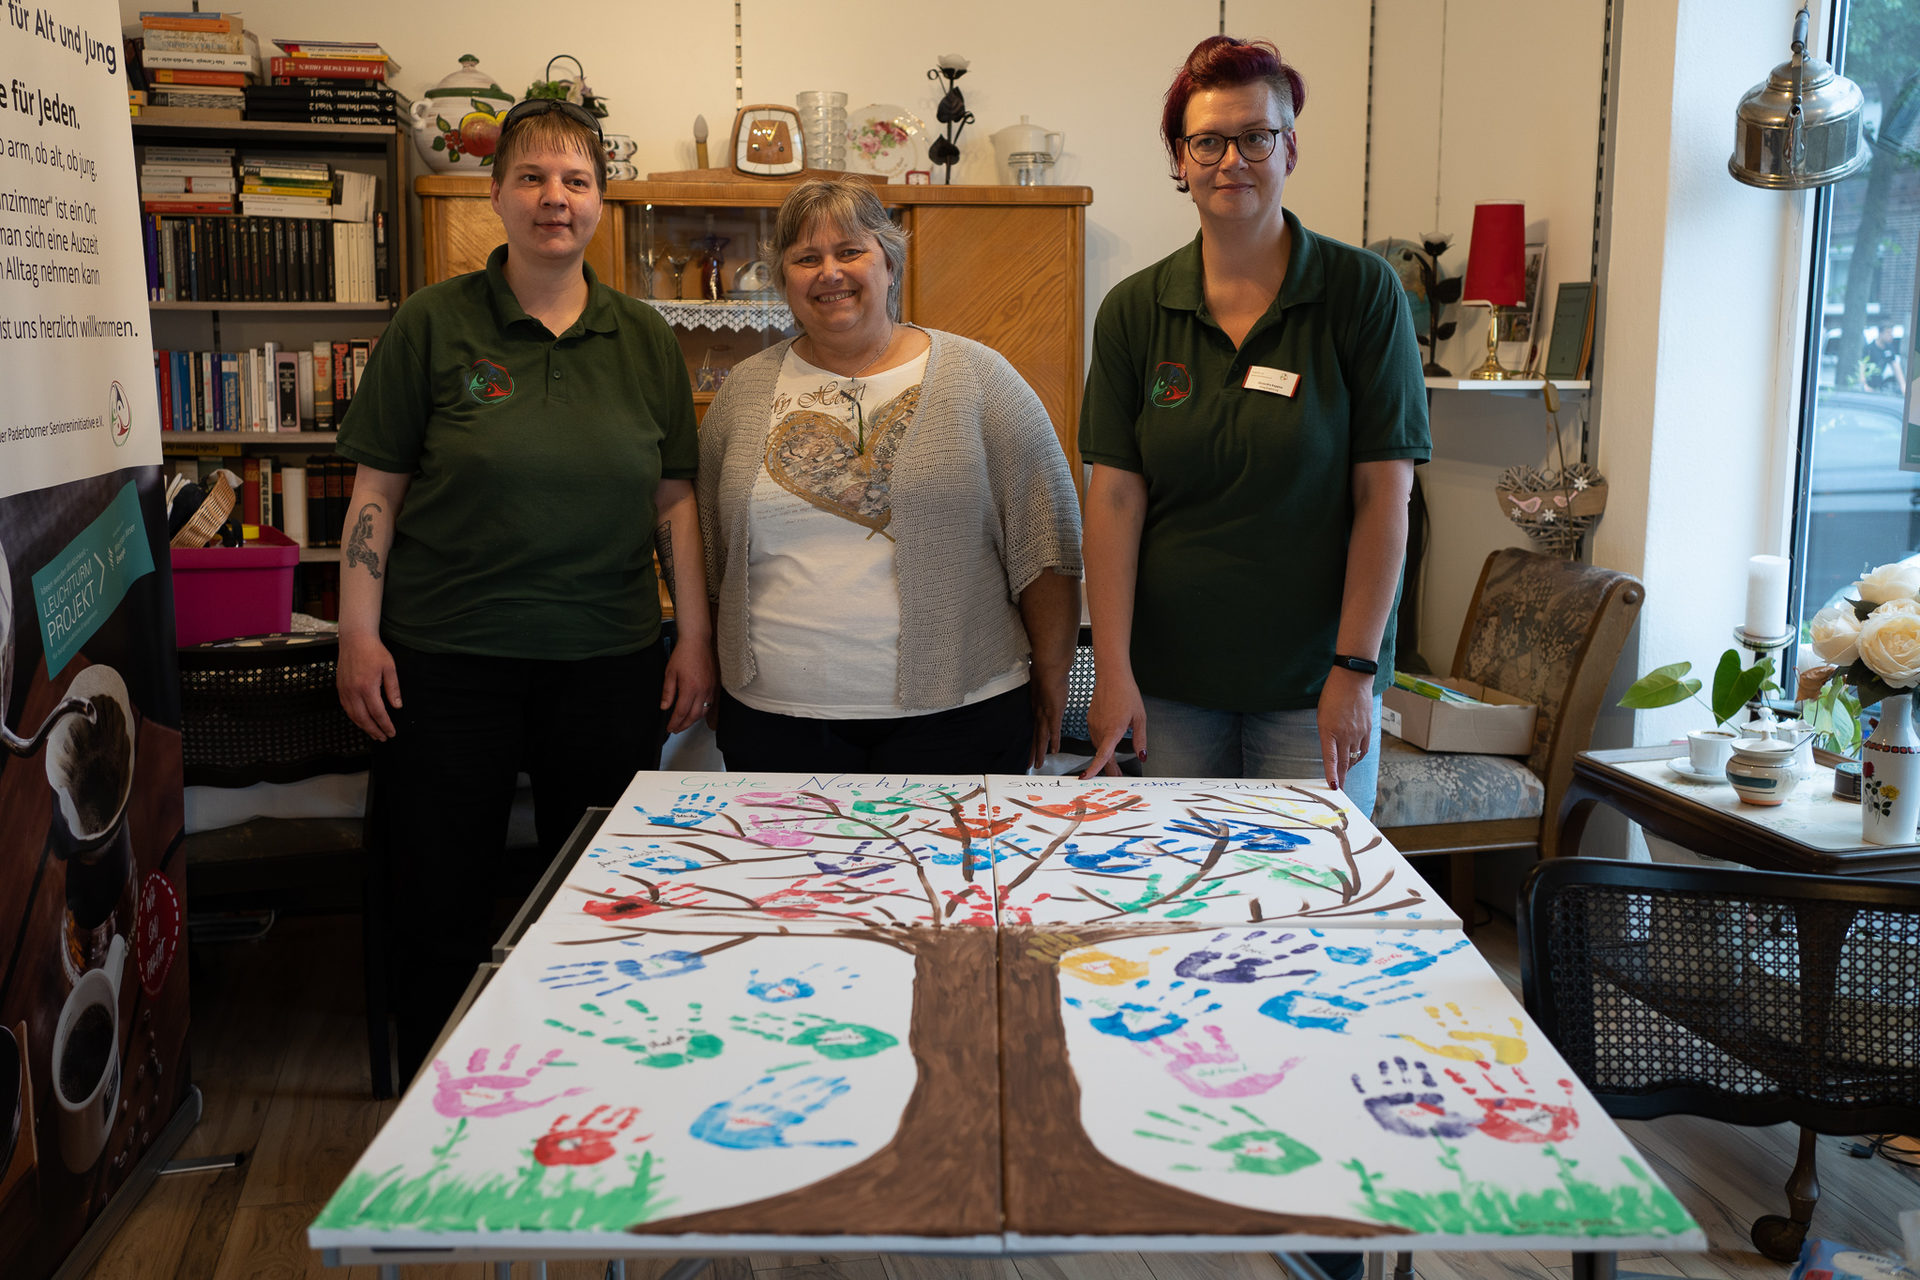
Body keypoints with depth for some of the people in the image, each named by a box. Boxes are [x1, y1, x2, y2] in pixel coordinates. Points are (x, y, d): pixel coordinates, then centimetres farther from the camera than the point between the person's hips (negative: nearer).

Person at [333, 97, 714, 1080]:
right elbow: (377, 490, 0)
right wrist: (359, 635, -6)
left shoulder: (644, 339, 7)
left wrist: (696, 636, 3)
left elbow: (674, 498, 8)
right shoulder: (434, 324, -1)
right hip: (447, 658, -2)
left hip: (609, 660, 2)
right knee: (441, 900, 8)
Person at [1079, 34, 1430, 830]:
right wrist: (1112, 670, -8)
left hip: (1312, 678, -1)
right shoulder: (1134, 310, 2)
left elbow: (1384, 493, -6)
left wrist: (1355, 668, -11)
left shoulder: (1362, 292, -4)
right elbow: (1115, 495, -2)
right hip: (1170, 683, 2)